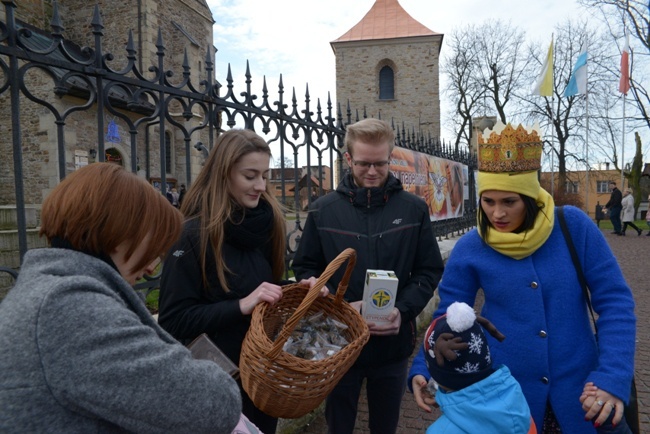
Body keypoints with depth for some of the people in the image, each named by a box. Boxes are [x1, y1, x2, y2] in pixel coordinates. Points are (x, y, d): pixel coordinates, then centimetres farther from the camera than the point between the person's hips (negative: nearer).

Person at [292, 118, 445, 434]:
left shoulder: (414, 209, -1)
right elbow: (304, 269, 0)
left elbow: (430, 271, 2)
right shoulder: (323, 210, -2)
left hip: (393, 344, 1)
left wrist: (403, 310, -15)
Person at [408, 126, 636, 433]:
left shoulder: (573, 226, -10)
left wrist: (614, 378, -19)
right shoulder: (470, 249, -10)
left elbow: (614, 301, -8)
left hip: (580, 390, 1)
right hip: (504, 394, 0)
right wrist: (423, 369, -19)